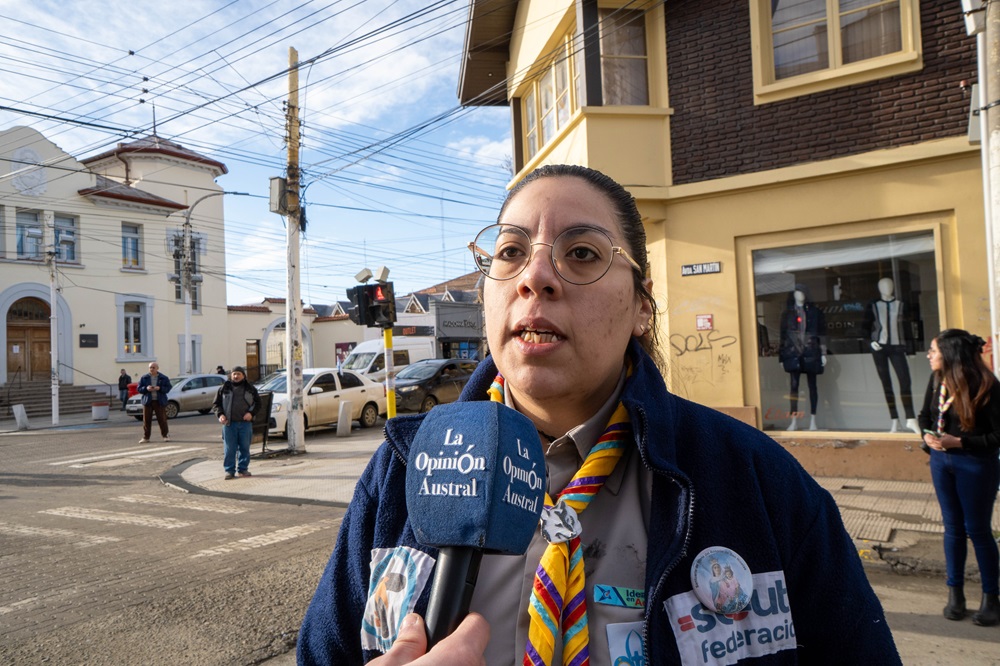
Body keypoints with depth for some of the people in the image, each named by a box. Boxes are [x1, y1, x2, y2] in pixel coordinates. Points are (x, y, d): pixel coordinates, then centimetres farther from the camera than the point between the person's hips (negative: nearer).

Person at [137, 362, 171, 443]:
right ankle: (145, 437, 9)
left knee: (162, 419, -2)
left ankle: (166, 435, 8)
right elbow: (139, 389, 5)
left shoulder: (164, 378, 3)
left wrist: (160, 388, -18)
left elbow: (169, 388, -2)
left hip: (159, 401, -2)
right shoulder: (144, 378, 7)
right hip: (147, 401, 2)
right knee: (146, 420, 2)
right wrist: (146, 388, -15)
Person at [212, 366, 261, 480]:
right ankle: (229, 470, 8)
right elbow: (216, 403, 11)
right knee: (229, 448, 0)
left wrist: (251, 413, -6)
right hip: (229, 423, -1)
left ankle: (243, 469, 17)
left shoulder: (250, 388, 9)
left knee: (245, 447, 6)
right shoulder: (224, 388, 8)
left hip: (245, 423, 1)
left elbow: (258, 402, 11)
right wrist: (220, 414, -6)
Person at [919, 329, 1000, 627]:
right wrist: (929, 437, -8)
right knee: (953, 527, 13)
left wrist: (958, 442, -22)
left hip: (976, 465, -5)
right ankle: (955, 593, 25)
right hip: (941, 461, 5)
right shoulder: (936, 380, -2)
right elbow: (925, 417, 11)